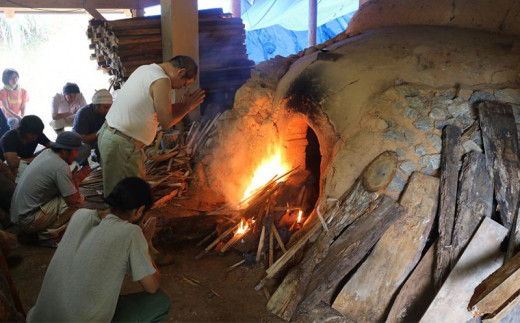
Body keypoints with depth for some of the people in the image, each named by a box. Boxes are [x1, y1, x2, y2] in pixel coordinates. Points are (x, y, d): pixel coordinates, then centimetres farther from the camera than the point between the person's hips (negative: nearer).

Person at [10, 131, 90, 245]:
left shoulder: (46, 153, 3)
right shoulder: (61, 167, -22)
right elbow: (73, 200, -21)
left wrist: (73, 178, -1)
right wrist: (76, 181, -4)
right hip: (28, 221, -9)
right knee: (79, 199, -14)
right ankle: (48, 233, -6)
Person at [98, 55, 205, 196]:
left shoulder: (145, 69, 12)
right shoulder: (162, 81, -17)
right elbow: (166, 122, -14)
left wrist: (183, 104, 13)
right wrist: (186, 107, 0)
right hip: (122, 144, -10)